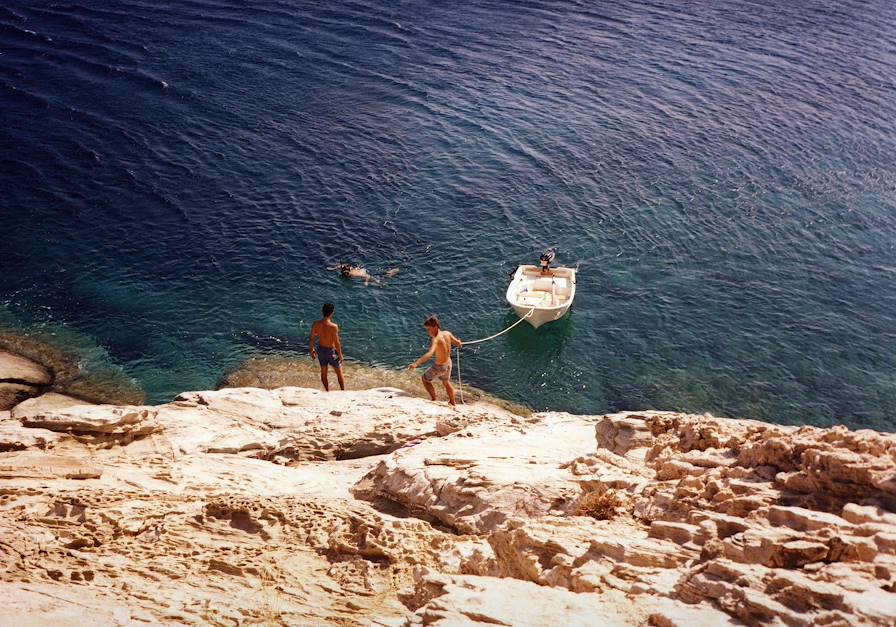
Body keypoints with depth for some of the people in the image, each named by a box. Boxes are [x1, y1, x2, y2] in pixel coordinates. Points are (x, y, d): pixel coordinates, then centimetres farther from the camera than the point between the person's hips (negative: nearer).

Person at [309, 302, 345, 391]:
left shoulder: (316, 324, -15)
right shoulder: (333, 326, -28)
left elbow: (311, 339, -5)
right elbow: (336, 343, -22)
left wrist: (311, 350, 12)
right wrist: (340, 355, -8)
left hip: (321, 350, 4)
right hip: (331, 351, -4)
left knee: (323, 372, 22)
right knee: (339, 372, 17)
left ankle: (328, 392, 37)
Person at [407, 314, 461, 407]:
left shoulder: (436, 339, -31)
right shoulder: (447, 333, -10)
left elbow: (430, 354, -46)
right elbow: (458, 343, 5)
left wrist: (416, 363, -56)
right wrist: (452, 341, 31)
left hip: (439, 367, -7)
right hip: (448, 363, 7)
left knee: (425, 379, 20)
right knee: (446, 382, 32)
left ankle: (434, 400, 24)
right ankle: (453, 403, 49)